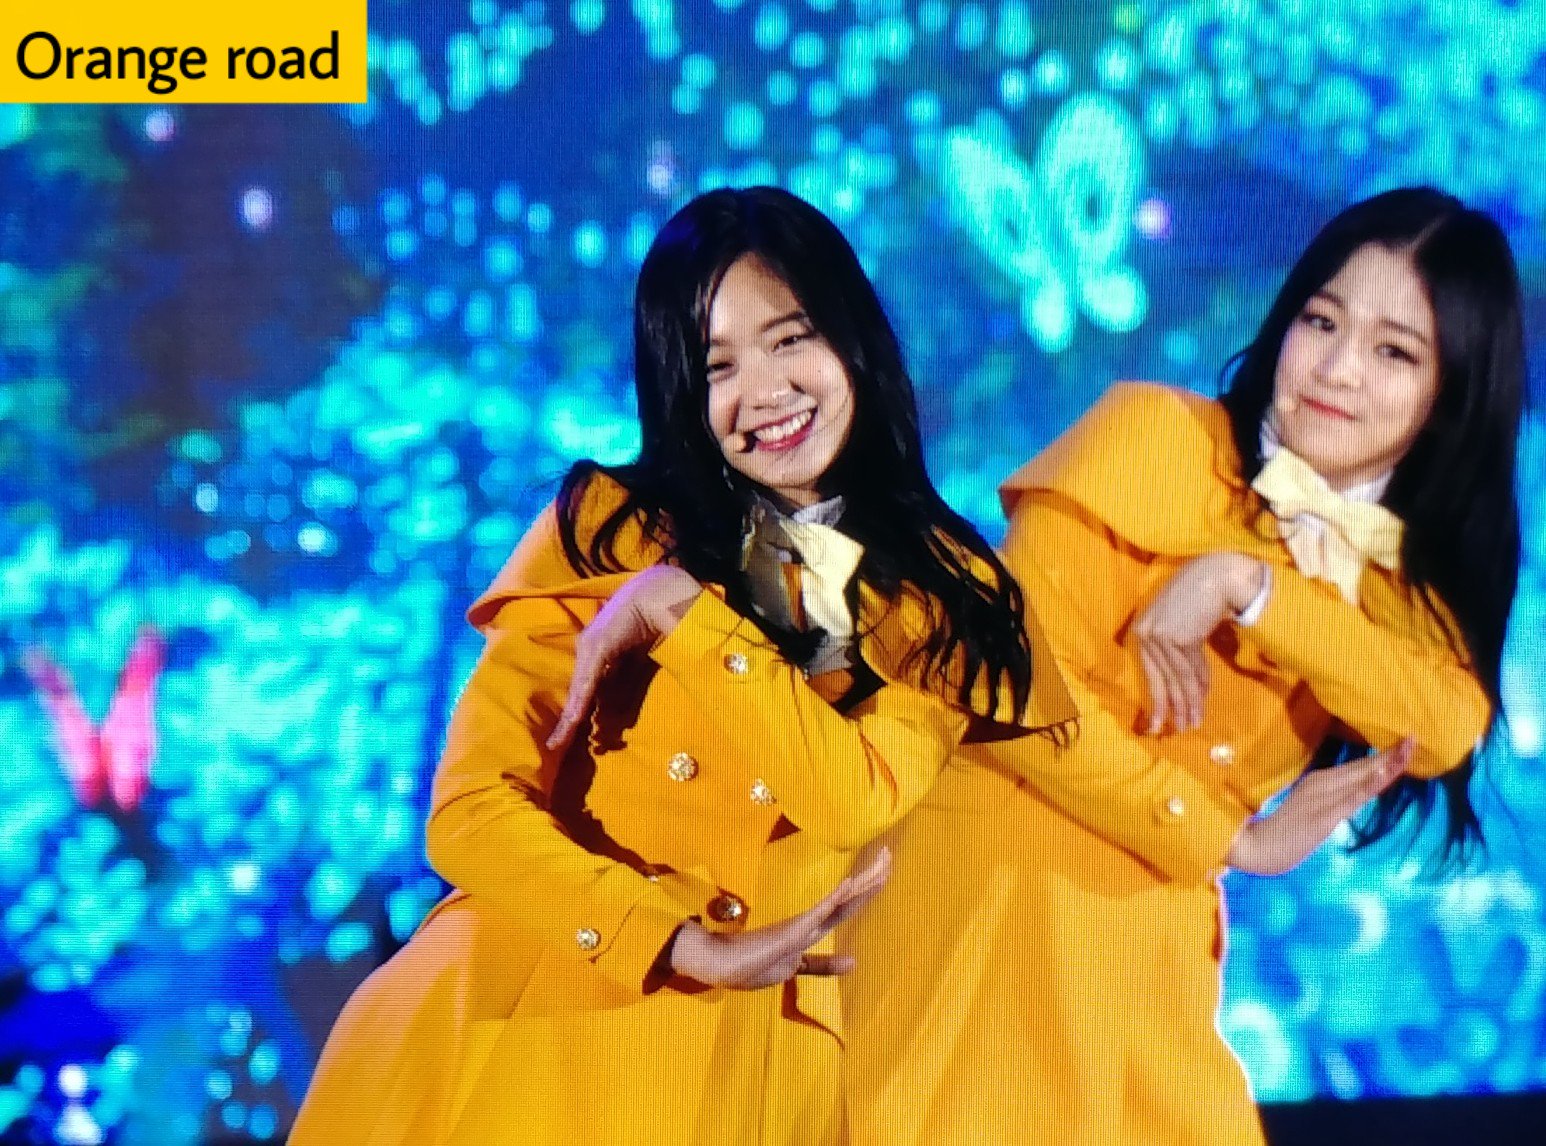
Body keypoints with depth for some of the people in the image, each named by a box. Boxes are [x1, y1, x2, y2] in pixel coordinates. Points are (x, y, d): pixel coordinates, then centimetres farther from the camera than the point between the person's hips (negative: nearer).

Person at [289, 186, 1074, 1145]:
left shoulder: (945, 592, 3)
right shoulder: (605, 526, 0)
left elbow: (855, 798, -14)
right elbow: (471, 811, -7)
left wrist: (679, 608, -15)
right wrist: (687, 947, -13)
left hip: (737, 1056, 1)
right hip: (514, 1028, 0)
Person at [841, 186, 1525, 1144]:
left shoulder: (1400, 562, 10)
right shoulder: (1158, 435, -7)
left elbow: (1450, 725, -11)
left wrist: (1246, 584, -21)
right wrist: (1231, 839, -9)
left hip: (1152, 945, 5)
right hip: (992, 901, -5)